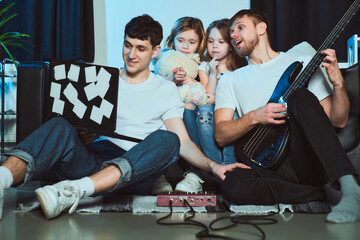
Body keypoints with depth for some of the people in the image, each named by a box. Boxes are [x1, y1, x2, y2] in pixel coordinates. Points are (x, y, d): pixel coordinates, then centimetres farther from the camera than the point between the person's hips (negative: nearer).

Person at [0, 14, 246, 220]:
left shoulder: (166, 89, 15)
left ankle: (77, 189, -49)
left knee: (167, 139, -32)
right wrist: (84, 132, -9)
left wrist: (212, 165, -12)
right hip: (90, 161, 2)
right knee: (60, 126, -27)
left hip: (132, 171, -1)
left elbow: (183, 142, 6)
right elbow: (84, 133, 17)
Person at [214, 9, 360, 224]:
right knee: (233, 183, -32)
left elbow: (338, 121, 8)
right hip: (269, 169, 1)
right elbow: (221, 135, 5)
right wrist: (254, 117, -12)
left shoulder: (302, 64, 13)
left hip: (307, 162, -1)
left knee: (300, 96, -26)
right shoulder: (230, 81, 18)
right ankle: (323, 197, -18)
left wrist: (338, 84, -11)